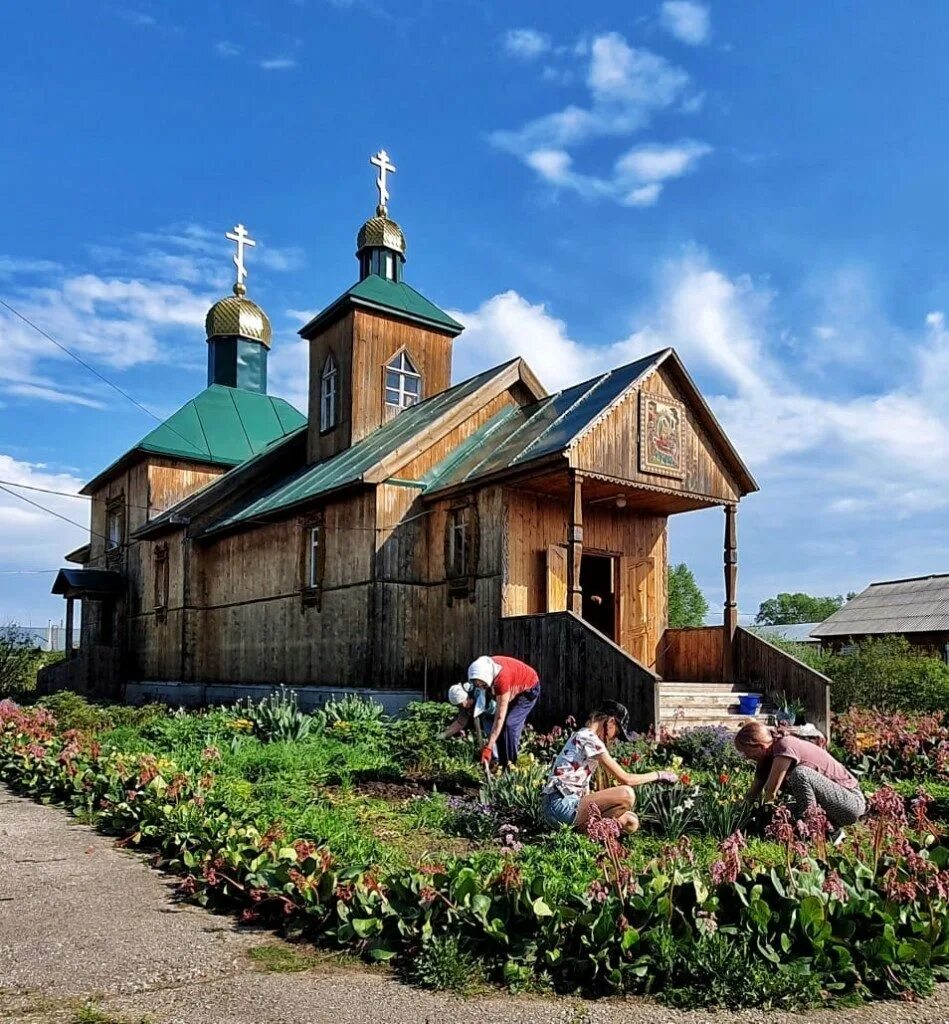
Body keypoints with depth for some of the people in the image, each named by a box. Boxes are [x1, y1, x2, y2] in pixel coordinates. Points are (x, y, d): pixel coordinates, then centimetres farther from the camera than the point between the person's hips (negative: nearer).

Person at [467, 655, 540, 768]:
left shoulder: (502, 678, -42)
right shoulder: (483, 668, -24)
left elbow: (500, 717, -38)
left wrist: (489, 746, -37)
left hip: (528, 689, -7)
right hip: (513, 690, 7)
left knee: (510, 724, -21)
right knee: (500, 726, -3)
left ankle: (510, 764, -15)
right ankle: (503, 765, 3)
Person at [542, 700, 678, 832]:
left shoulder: (582, 736, 18)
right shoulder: (589, 739, -12)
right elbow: (625, 779, -11)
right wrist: (658, 775, 0)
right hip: (561, 805, -10)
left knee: (631, 822, 6)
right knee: (627, 794, -21)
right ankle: (586, 828, -12)